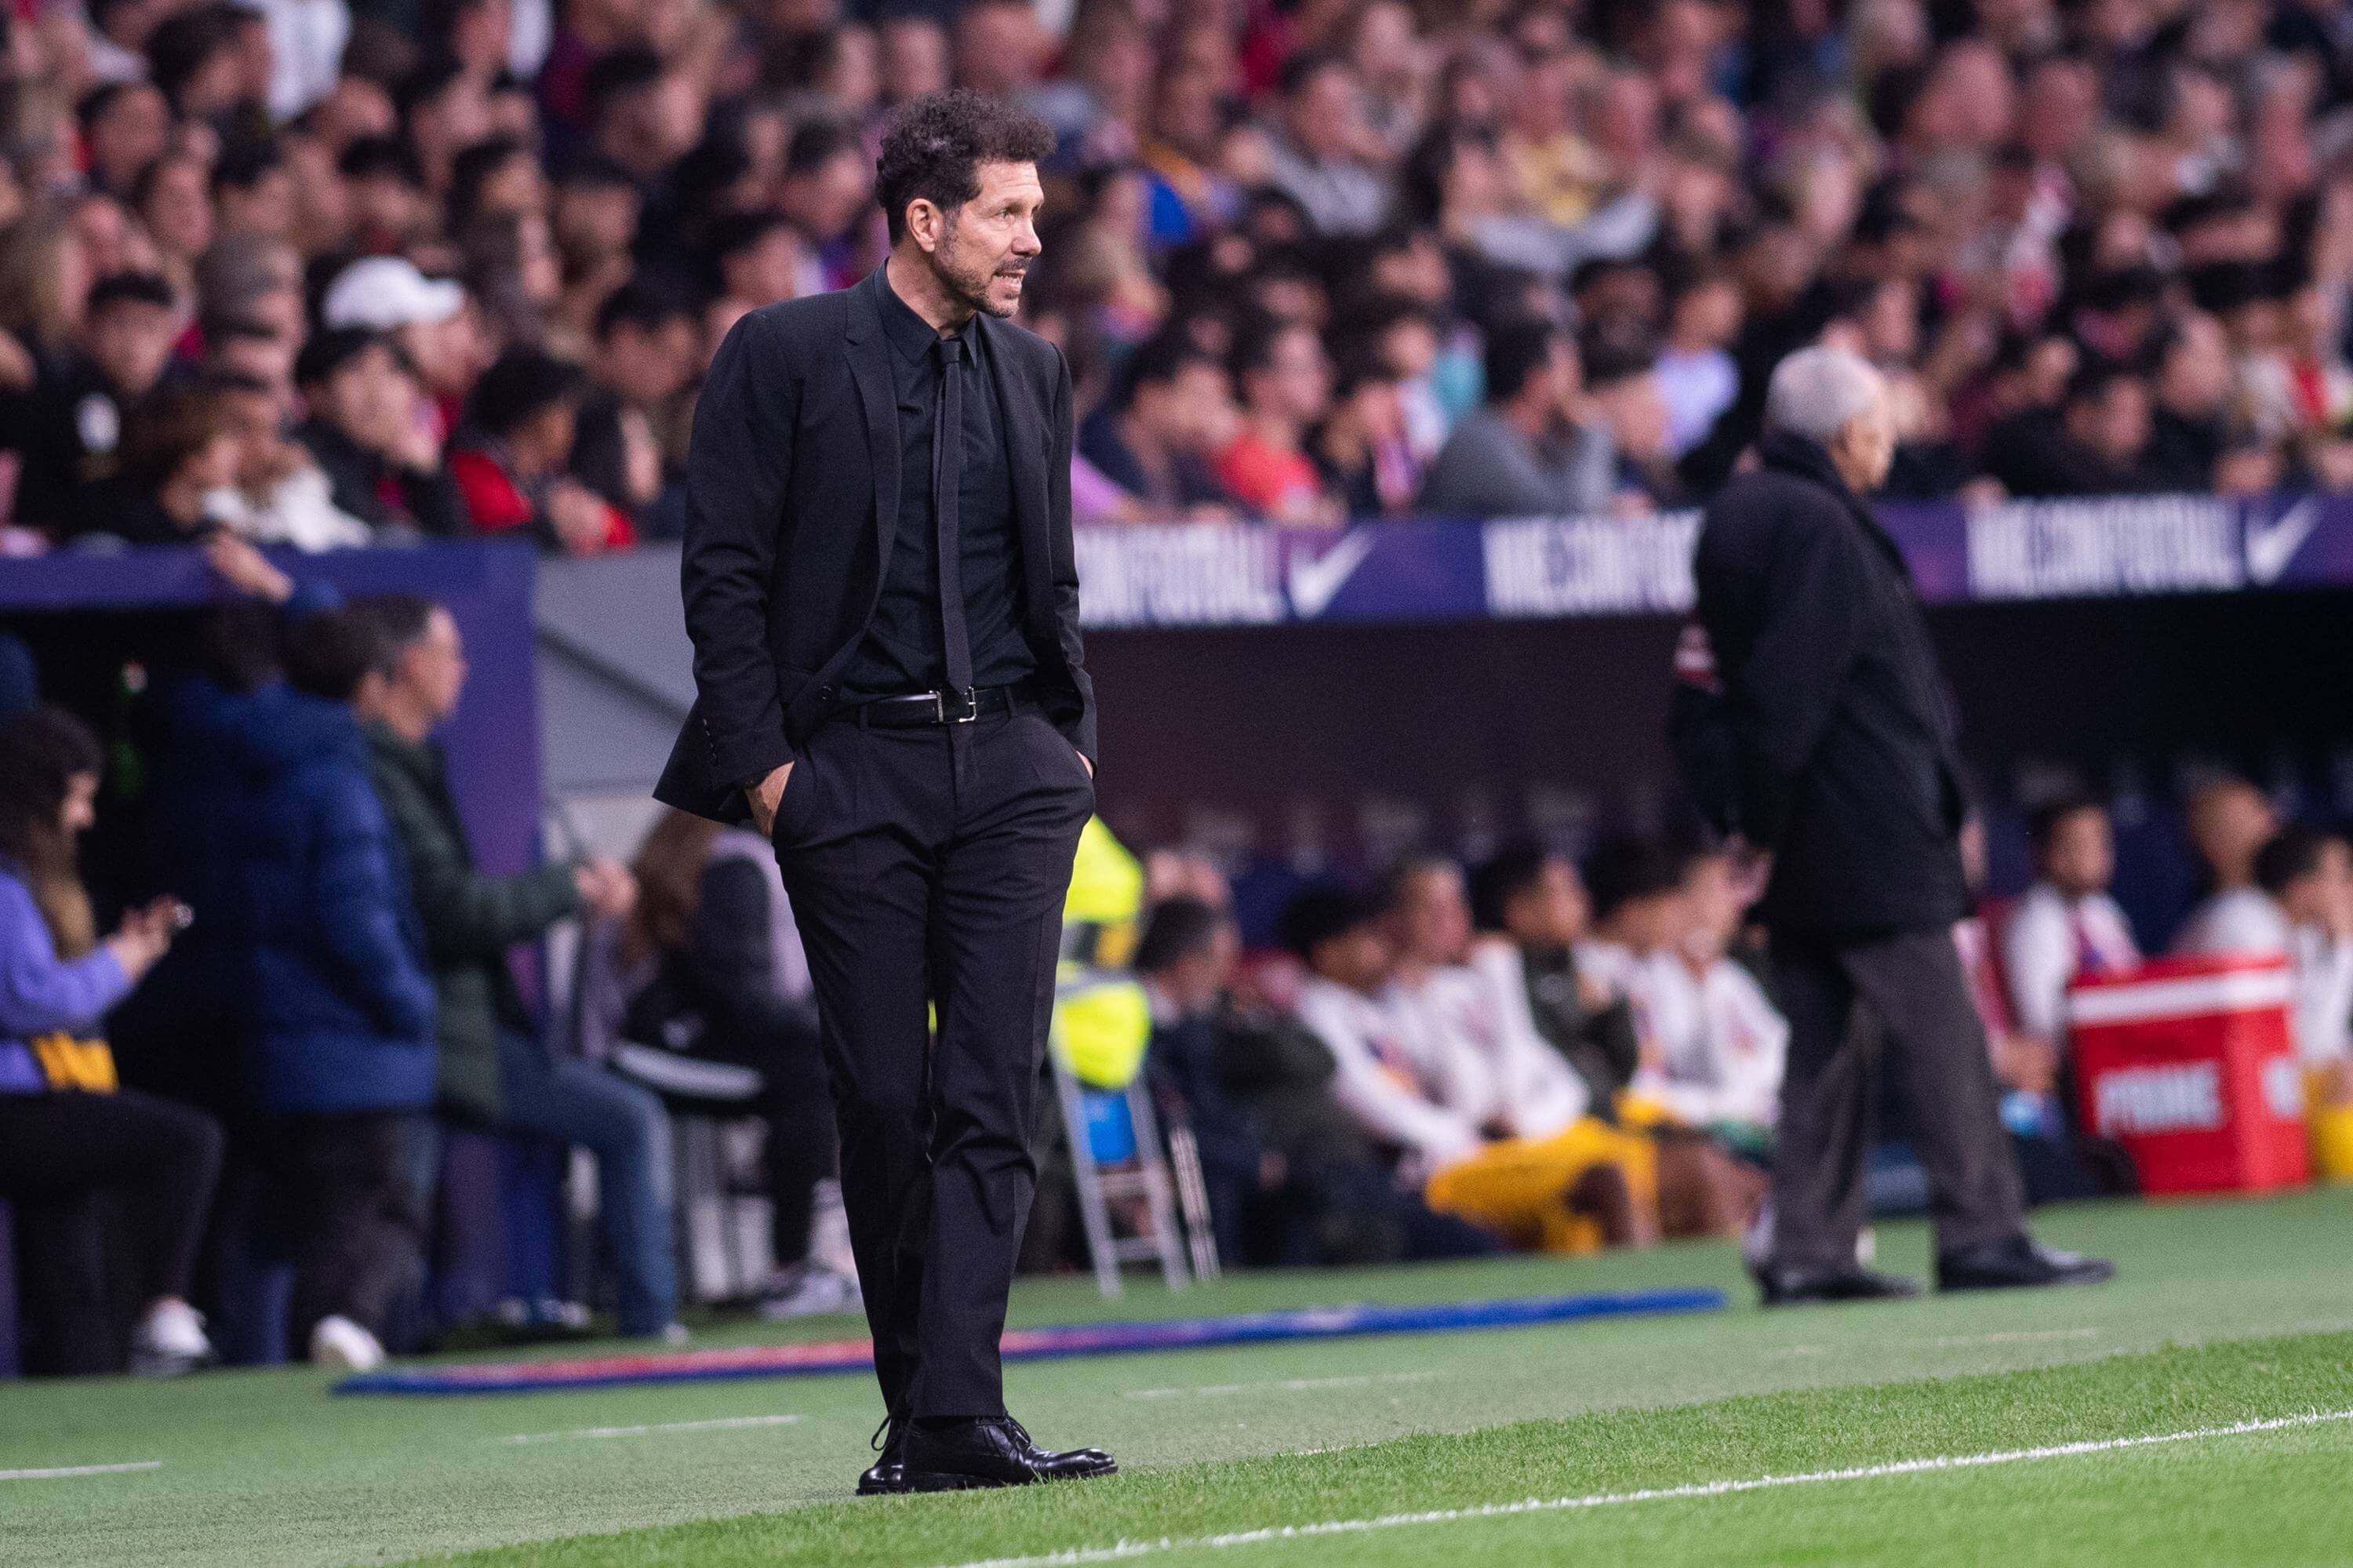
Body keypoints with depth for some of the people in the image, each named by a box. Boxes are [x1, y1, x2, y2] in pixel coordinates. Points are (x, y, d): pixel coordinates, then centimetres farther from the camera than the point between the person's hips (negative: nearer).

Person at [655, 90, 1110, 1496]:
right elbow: (726, 571, -5)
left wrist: (1074, 735, 11)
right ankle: (915, 1409, 12)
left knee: (995, 1094, -7)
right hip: (852, 774, -4)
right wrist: (761, 760, -9)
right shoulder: (784, 355, -4)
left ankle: (960, 1417, -12)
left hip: (1010, 764, 4)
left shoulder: (1032, 372, 12)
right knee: (884, 1103, 1)